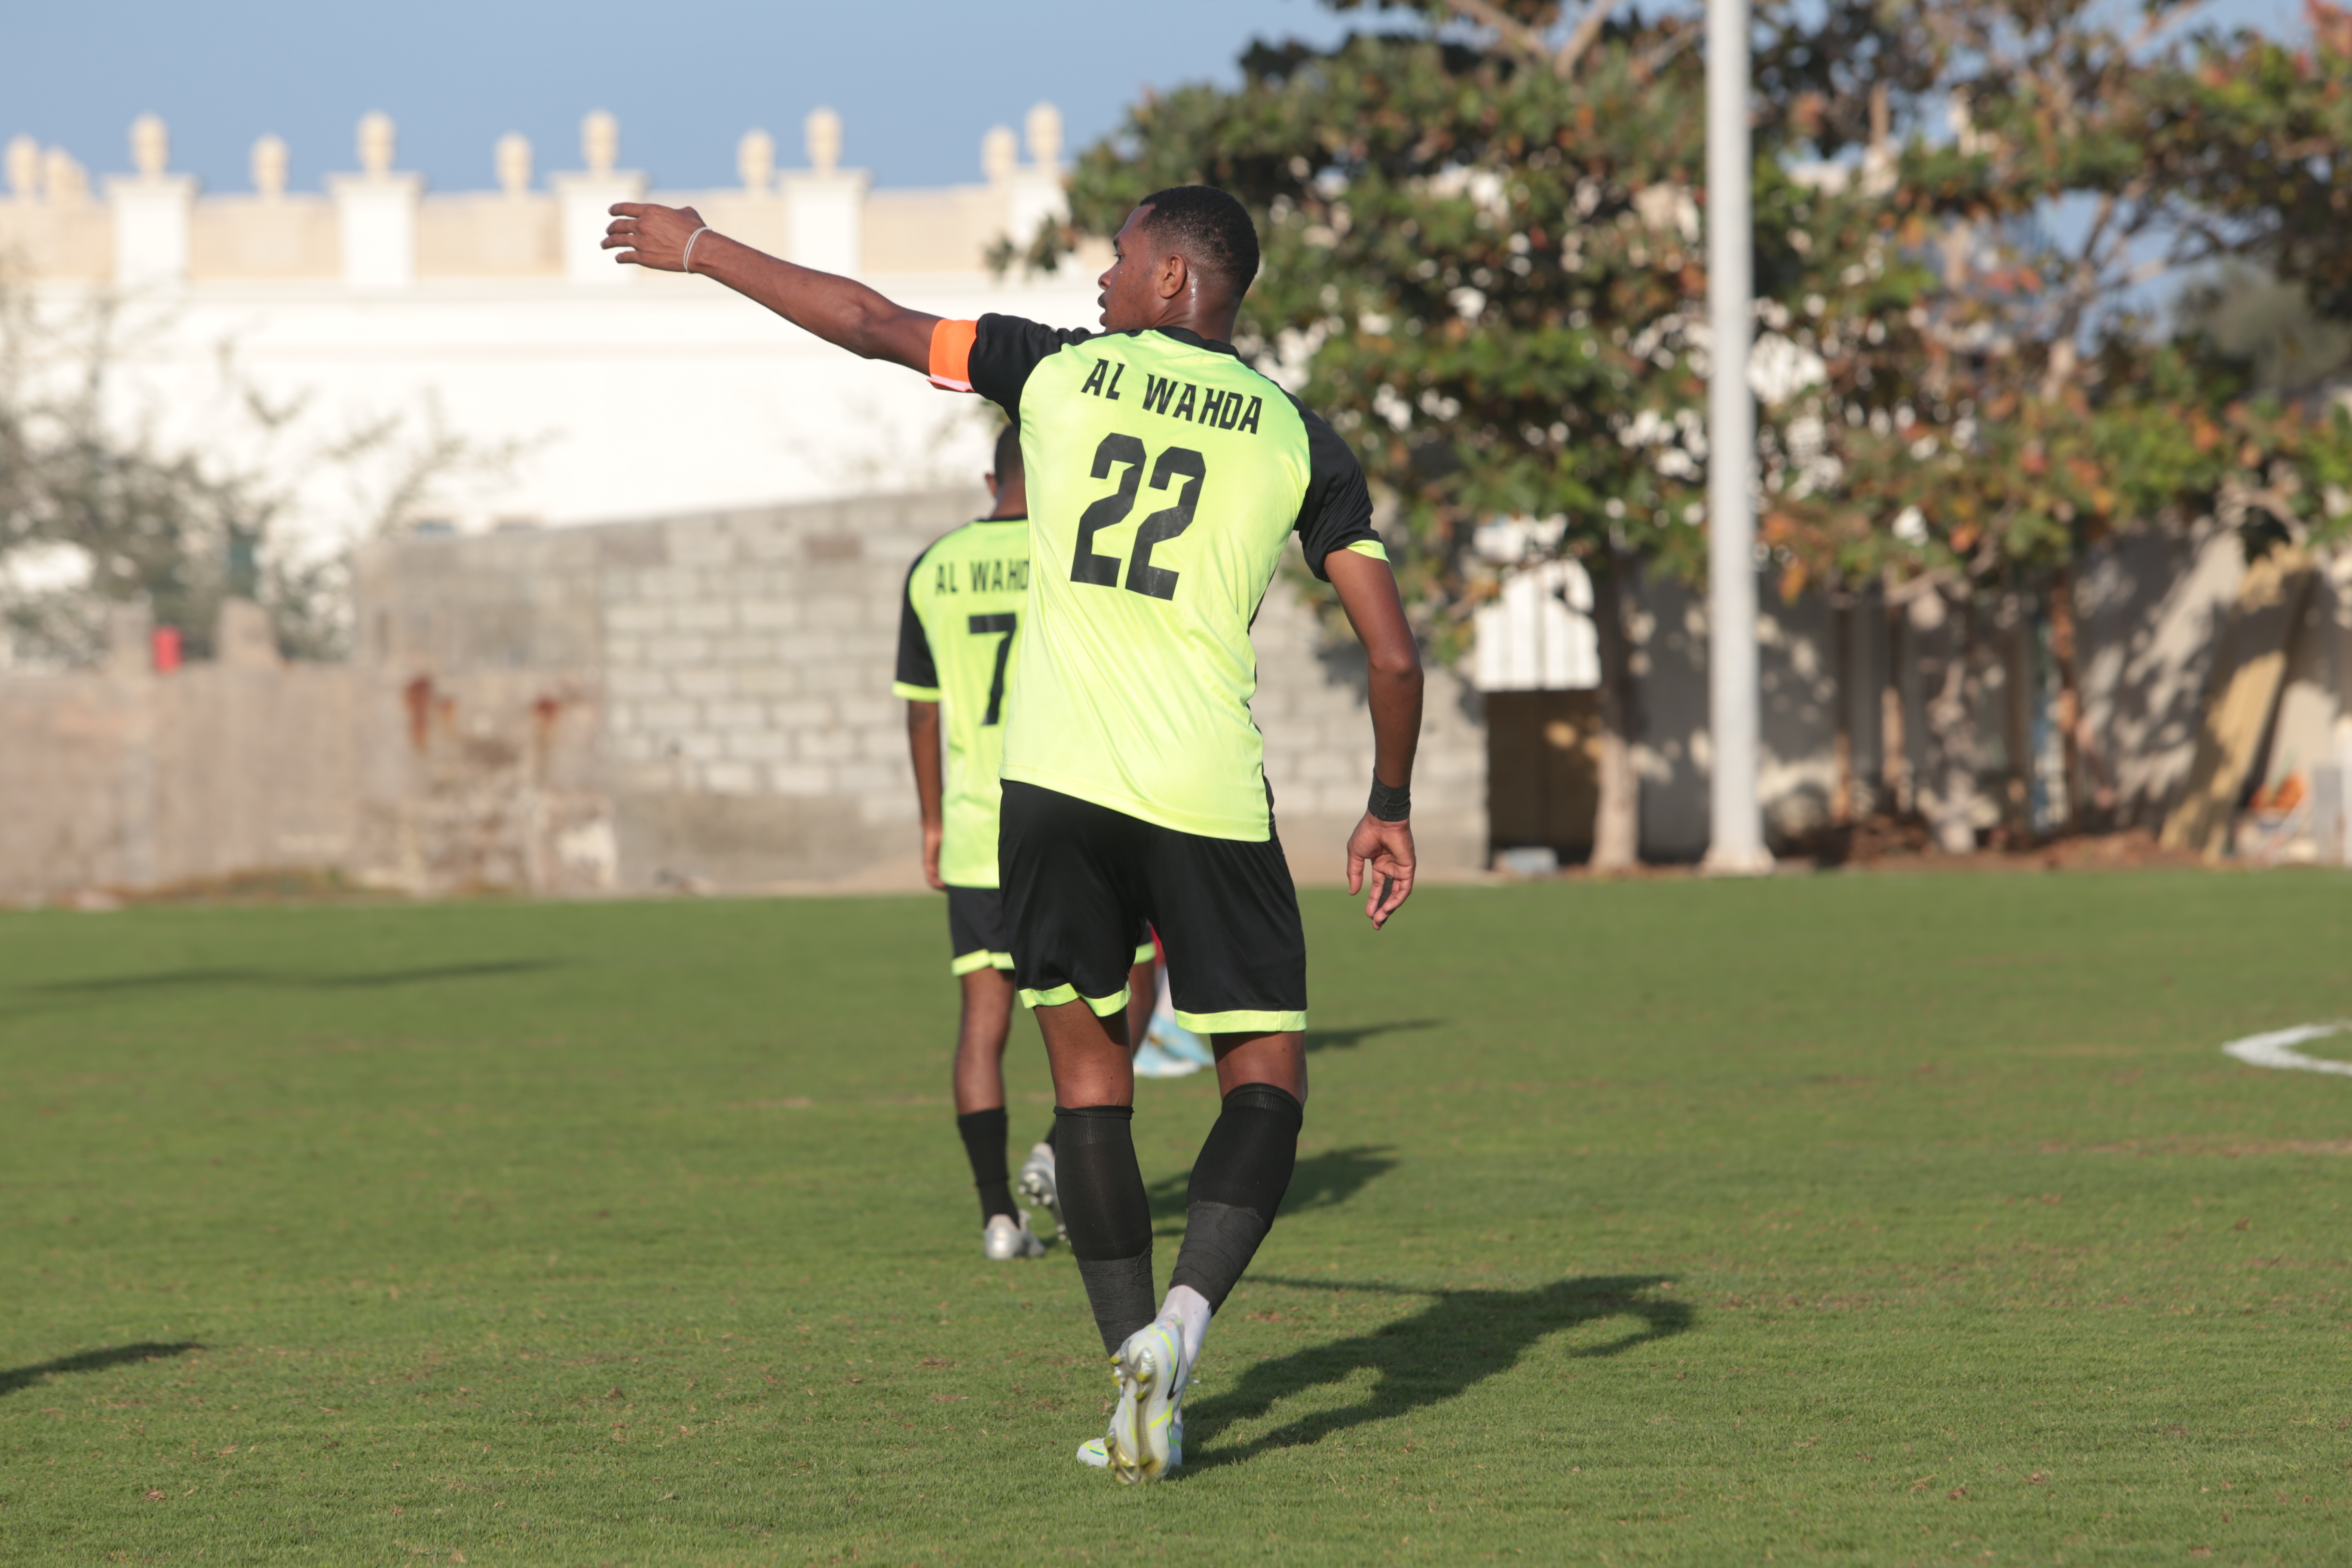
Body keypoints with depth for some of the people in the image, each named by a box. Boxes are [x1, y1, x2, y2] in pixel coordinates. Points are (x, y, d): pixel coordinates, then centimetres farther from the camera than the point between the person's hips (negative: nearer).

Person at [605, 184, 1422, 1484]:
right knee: (1265, 1075, 9)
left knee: (1088, 1073, 9)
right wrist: (1390, 811, 17)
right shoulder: (1297, 438, 7)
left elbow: (864, 322, 14)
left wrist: (699, 248, 26)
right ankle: (1185, 1312, -17)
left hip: (1057, 780, 1)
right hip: (1209, 793, 0)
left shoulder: (1064, 369, 7)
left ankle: (1137, 1387, 1)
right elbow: (1392, 652, 4)